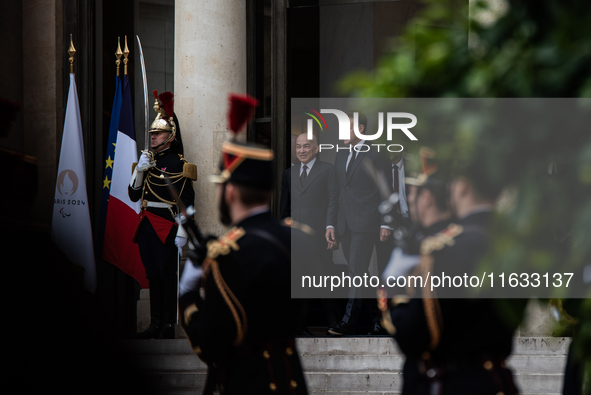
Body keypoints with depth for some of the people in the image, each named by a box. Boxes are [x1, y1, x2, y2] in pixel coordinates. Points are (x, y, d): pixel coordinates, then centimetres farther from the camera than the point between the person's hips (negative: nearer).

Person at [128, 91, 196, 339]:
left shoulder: (178, 164, -7)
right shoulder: (148, 160, 14)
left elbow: (187, 202, -10)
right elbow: (133, 195, 12)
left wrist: (182, 234, -15)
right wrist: (140, 169, -3)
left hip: (166, 227, -7)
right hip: (146, 225, 7)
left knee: (168, 276, -2)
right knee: (153, 276, 10)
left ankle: (169, 327, 3)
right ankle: (156, 325, 16)